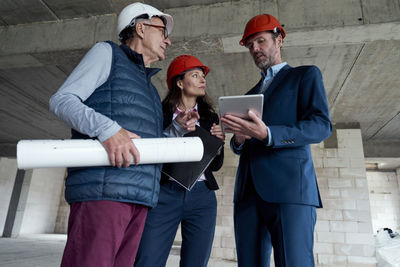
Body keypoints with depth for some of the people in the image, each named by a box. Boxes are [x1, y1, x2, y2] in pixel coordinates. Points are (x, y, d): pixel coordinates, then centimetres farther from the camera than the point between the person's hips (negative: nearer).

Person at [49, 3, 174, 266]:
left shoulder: (149, 87, 30)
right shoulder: (108, 53, 10)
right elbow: (62, 100, -2)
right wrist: (107, 129, -19)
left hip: (140, 196, 7)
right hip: (103, 188, -7)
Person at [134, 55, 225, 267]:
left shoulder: (210, 118, 15)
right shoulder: (160, 112, 4)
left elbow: (215, 165, 16)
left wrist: (218, 141, -2)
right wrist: (176, 128, -16)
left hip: (202, 196, 4)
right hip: (164, 194, -3)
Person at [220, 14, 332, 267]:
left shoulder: (306, 75, 11)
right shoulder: (250, 95, 27)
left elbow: (321, 125, -5)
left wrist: (267, 134, -20)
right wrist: (238, 140, 1)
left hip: (290, 188, -5)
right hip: (249, 191, 5)